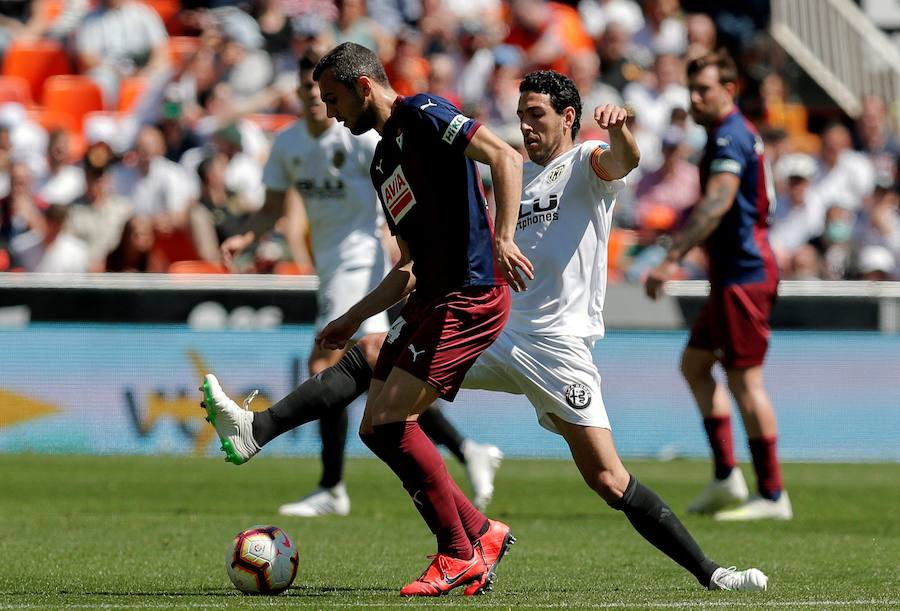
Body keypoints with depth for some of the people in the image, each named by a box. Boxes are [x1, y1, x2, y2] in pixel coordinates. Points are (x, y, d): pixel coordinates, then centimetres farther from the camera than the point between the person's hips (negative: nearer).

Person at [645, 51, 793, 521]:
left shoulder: (731, 138, -16)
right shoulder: (730, 135, 16)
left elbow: (716, 205, -30)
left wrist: (672, 259, -36)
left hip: (743, 272, -11)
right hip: (732, 274, 11)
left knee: (745, 379, -8)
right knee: (695, 363, 14)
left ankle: (772, 495, -4)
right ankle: (726, 478, 13)